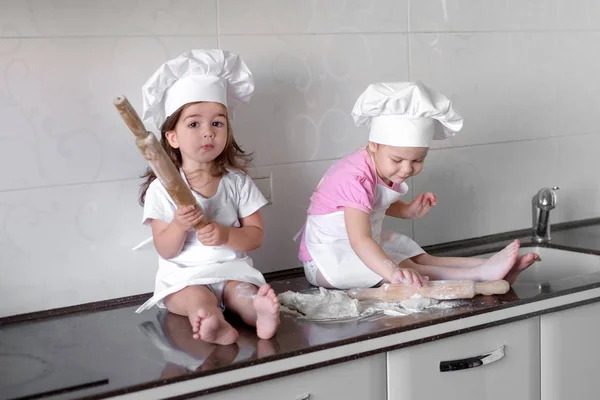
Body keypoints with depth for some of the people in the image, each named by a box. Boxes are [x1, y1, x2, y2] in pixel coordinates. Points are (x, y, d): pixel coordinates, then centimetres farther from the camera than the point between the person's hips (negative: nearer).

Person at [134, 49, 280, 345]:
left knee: (242, 291, -30)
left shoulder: (237, 182, 4)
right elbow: (165, 251, -4)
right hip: (184, 276, -2)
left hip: (232, 269, 2)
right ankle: (214, 326, -62)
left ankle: (260, 311, -60)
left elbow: (256, 235, 2)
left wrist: (225, 235, -18)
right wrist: (179, 225, -25)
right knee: (197, 297, -33)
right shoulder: (163, 189, -2)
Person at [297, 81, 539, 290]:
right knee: (407, 267, -27)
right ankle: (479, 275, -33)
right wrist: (391, 271, -57)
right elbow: (359, 239, -42)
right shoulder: (357, 178, -31)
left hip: (368, 248, 9)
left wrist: (408, 210, 2)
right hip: (326, 259, -9)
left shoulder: (388, 170, -1)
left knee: (423, 259, -8)